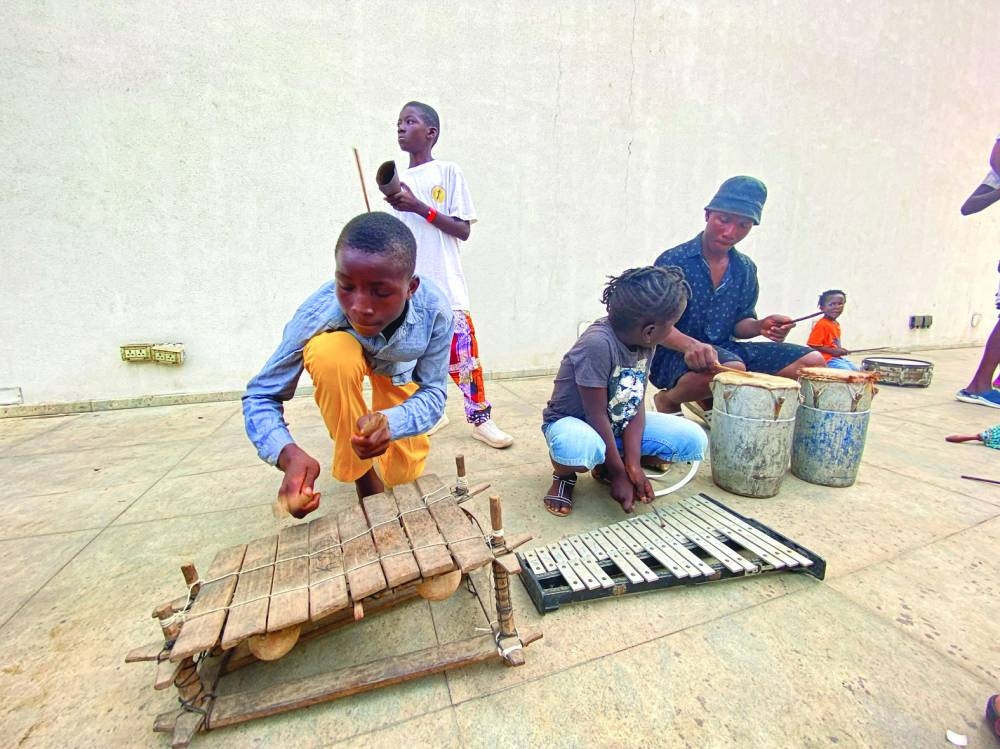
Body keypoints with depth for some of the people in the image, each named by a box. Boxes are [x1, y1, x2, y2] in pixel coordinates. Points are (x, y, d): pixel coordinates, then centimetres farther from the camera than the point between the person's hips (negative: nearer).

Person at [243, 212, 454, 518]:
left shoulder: (435, 311, -36)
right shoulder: (317, 315, -38)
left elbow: (433, 392, -27)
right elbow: (260, 396, -27)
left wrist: (390, 422, -49)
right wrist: (290, 455, -47)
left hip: (398, 368, 1)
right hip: (345, 354, 0)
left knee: (403, 475, -3)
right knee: (330, 352, -40)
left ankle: (381, 405, 29)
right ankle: (359, 471, -14)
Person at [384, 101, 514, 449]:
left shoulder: (448, 172, 1)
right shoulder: (398, 181, 15)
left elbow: (463, 230, -6)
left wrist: (420, 207, -14)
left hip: (445, 285, -5)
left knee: (463, 353, -3)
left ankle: (481, 418, 9)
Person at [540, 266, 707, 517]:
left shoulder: (644, 341, -8)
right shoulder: (598, 344, -32)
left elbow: (637, 404, -8)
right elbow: (597, 416, -26)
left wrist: (633, 464, -15)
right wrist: (619, 473, -18)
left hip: (619, 422, 7)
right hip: (571, 421, -7)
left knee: (694, 441, -6)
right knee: (581, 448, -43)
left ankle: (606, 464, 10)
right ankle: (563, 475, -3)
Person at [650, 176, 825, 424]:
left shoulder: (745, 270, 9)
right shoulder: (672, 261, -10)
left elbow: (739, 323, 15)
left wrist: (759, 326, -9)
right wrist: (691, 345, -35)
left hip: (724, 348, 7)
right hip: (674, 354, -7)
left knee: (811, 361, 0)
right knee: (732, 368, -38)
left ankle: (708, 401, 10)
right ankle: (668, 400, -4)